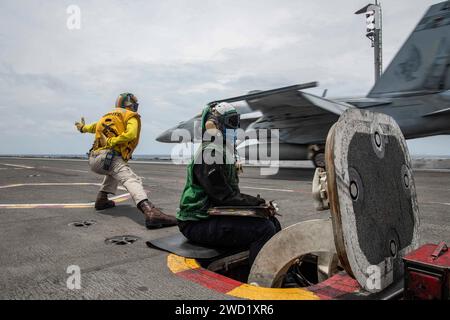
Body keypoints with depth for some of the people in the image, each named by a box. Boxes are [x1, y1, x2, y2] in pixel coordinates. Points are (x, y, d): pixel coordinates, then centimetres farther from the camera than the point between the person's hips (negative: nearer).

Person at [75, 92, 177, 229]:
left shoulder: (108, 115, 29)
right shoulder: (131, 116, 8)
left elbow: (95, 126, 48)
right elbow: (130, 134, -14)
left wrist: (83, 128, 67)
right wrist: (111, 141, -11)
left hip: (92, 159, 8)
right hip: (108, 157, -8)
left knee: (114, 171, 37)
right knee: (132, 180, -25)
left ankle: (101, 199, 27)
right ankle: (150, 212, -48)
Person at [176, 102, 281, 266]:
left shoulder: (224, 151, 15)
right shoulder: (210, 154, -17)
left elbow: (231, 193, 15)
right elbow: (224, 198, -21)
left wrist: (260, 202, 4)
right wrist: (258, 204, -14)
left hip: (215, 215, 10)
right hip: (198, 223, -10)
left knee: (271, 220, 6)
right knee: (263, 229, -23)